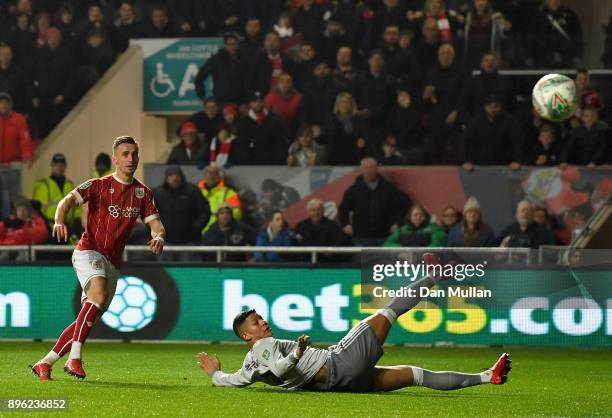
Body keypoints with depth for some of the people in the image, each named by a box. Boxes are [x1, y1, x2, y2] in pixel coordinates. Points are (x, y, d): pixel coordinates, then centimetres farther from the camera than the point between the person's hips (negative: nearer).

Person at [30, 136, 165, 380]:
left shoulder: (143, 193, 9)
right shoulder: (99, 185, -2)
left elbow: (156, 224, 5)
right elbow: (68, 200, -14)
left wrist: (158, 236, -20)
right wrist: (60, 220, -36)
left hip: (113, 263, 5)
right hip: (89, 251, -5)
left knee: (90, 320, 4)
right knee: (99, 293, -32)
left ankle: (45, 363, 14)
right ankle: (74, 358, -35)